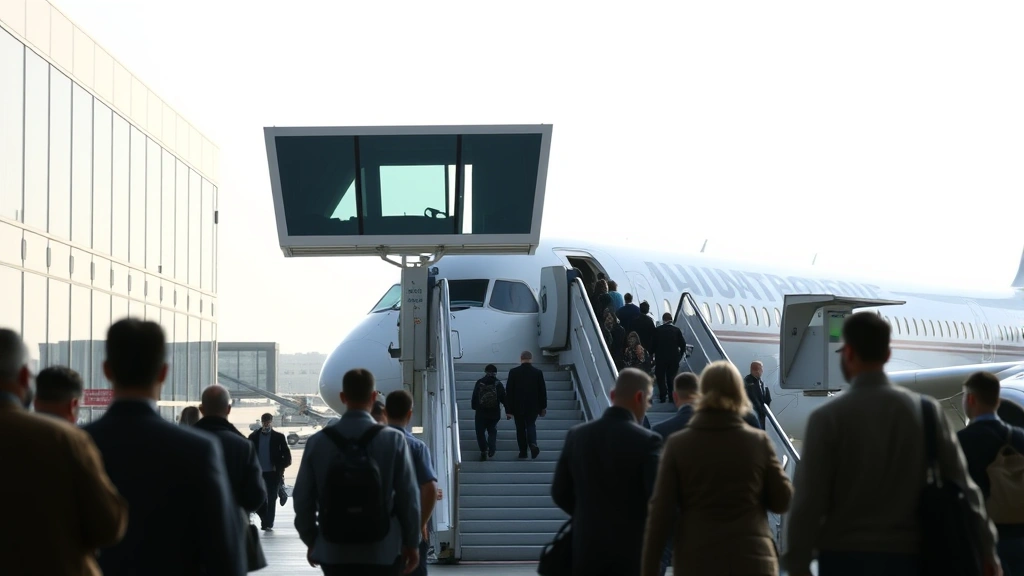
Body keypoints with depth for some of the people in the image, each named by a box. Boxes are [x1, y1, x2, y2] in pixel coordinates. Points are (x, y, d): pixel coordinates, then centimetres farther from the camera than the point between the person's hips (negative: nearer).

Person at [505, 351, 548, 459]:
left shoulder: (513, 372, -7)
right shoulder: (538, 372, -5)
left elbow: (509, 392, -7)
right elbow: (543, 391, 0)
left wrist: (508, 409, -3)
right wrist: (543, 407, 11)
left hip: (518, 407, -1)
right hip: (533, 406, 1)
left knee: (521, 428, 10)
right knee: (531, 425, 13)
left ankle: (523, 451, 10)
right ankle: (533, 444, -13)